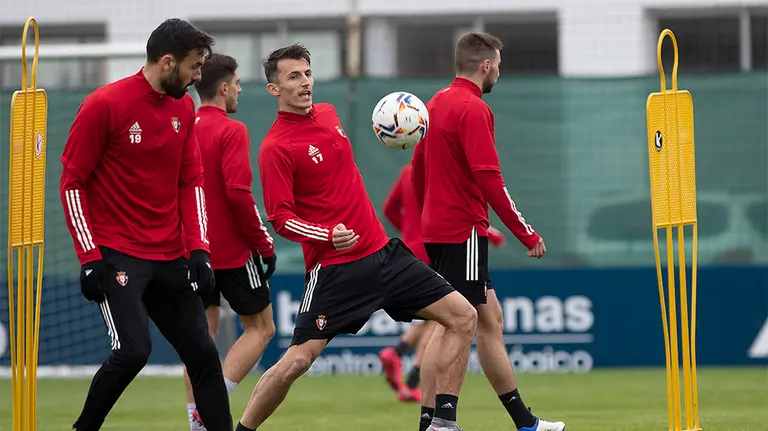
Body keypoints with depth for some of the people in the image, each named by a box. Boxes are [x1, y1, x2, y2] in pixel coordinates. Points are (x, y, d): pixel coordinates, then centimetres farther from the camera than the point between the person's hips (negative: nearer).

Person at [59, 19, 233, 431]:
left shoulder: (183, 107, 8)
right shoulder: (105, 105, -11)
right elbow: (72, 183, -8)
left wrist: (198, 249, 3)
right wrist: (90, 257, -13)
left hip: (170, 258, 7)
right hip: (117, 255, -6)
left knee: (202, 352, 3)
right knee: (133, 350, -20)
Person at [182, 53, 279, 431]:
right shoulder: (231, 131, -13)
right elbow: (238, 193, -21)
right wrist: (265, 244, -12)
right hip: (233, 253, -6)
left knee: (203, 334, 12)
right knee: (260, 328, 6)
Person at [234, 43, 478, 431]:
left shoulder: (328, 114, 10)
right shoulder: (275, 148, -12)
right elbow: (281, 218, -16)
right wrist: (328, 236, -28)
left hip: (382, 251, 7)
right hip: (334, 266, -7)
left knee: (463, 317, 1)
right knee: (297, 361, -14)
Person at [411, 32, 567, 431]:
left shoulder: (437, 103, 13)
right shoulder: (473, 109, -15)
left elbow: (417, 168, 20)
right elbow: (489, 179, -20)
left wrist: (430, 216, 29)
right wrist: (527, 235, -16)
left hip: (438, 229, 10)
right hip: (464, 230, -10)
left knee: (489, 320, 13)